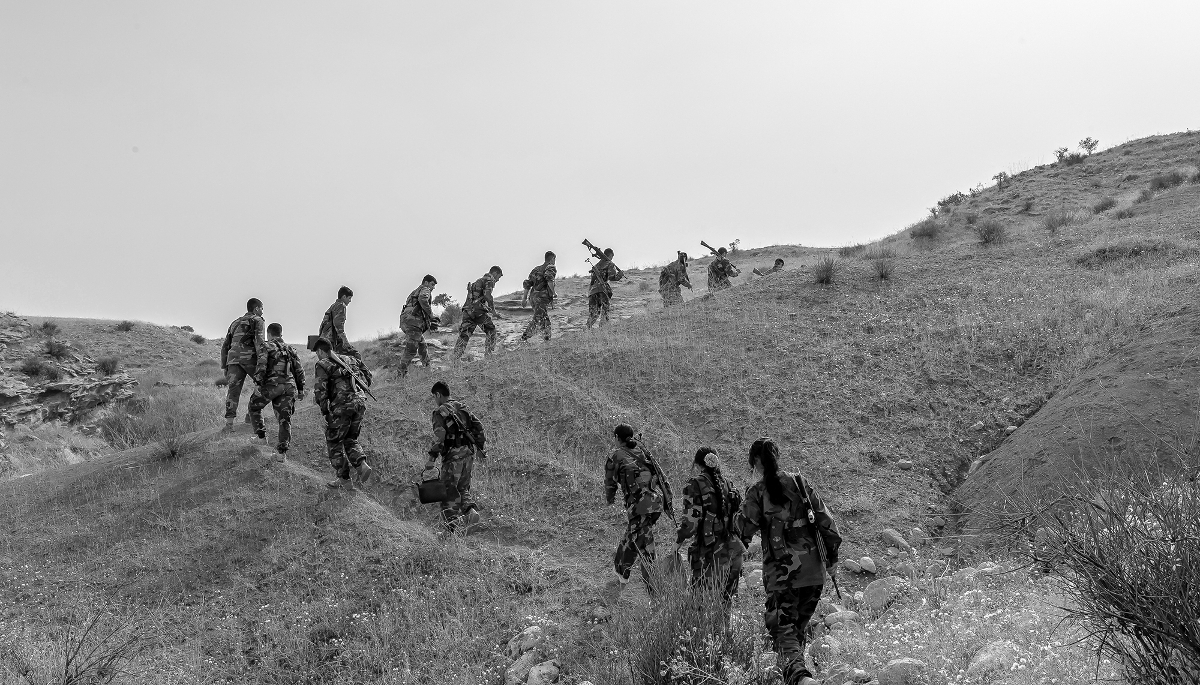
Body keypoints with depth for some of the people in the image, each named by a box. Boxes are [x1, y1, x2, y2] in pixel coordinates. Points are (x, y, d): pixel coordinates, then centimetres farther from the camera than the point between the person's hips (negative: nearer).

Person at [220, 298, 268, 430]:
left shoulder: (235, 323, 29)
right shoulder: (257, 321, 7)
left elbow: (225, 346, 27)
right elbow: (259, 342, -9)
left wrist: (224, 367, 28)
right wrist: (261, 366, -19)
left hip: (233, 359, 5)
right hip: (249, 358, -5)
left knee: (233, 389, -2)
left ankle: (229, 422, -16)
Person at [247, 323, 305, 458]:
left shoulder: (268, 346, 4)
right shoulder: (289, 348, 22)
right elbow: (299, 369, 20)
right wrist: (300, 389, 23)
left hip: (272, 384, -5)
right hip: (289, 386, 5)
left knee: (254, 406, 20)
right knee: (284, 419, 7)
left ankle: (261, 436, 17)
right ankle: (283, 451, -1)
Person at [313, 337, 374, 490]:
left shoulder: (323, 365, 0)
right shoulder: (349, 359, 20)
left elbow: (320, 390, -10)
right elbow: (368, 377, 20)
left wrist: (324, 409, 1)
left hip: (341, 405, -6)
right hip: (360, 402, 6)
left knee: (334, 443, 10)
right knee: (350, 440, 21)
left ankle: (344, 480, 10)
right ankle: (362, 465, -3)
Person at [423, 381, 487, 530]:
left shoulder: (440, 411, -6)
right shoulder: (462, 407, 16)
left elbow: (439, 435, -17)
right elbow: (478, 426, 15)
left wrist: (432, 457, -17)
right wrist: (480, 447, 22)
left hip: (454, 453, -7)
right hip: (469, 451, 7)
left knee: (449, 488, -1)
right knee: (463, 487, 17)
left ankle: (452, 522, -7)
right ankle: (471, 510, -5)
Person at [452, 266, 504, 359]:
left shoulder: (479, 280, 27)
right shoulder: (489, 280, 0)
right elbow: (487, 295, -16)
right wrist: (493, 311, -14)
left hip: (467, 309, 7)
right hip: (478, 311, -7)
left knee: (464, 336, 5)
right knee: (491, 332, 8)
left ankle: (456, 358, -3)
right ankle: (488, 356, 4)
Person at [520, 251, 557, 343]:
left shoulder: (536, 269, 24)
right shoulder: (551, 267, 2)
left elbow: (527, 283, 20)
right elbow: (549, 278, -21)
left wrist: (525, 298, 24)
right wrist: (553, 293, -12)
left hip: (533, 296, 8)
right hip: (542, 297, -8)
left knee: (545, 319, 17)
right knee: (538, 320, -13)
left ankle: (547, 339, 17)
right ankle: (523, 338, -23)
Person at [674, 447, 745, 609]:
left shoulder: (695, 484, -7)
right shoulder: (725, 484, 12)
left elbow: (691, 522, -12)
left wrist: (677, 543, 2)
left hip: (710, 555, -6)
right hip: (733, 553, 7)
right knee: (724, 606, 15)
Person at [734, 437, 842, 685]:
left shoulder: (757, 492, -7)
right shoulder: (800, 482, 5)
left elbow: (743, 530, -7)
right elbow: (825, 520, 5)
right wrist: (832, 555, 15)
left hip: (781, 572, -4)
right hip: (813, 570, 4)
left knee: (782, 628, -5)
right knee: (799, 625, 20)